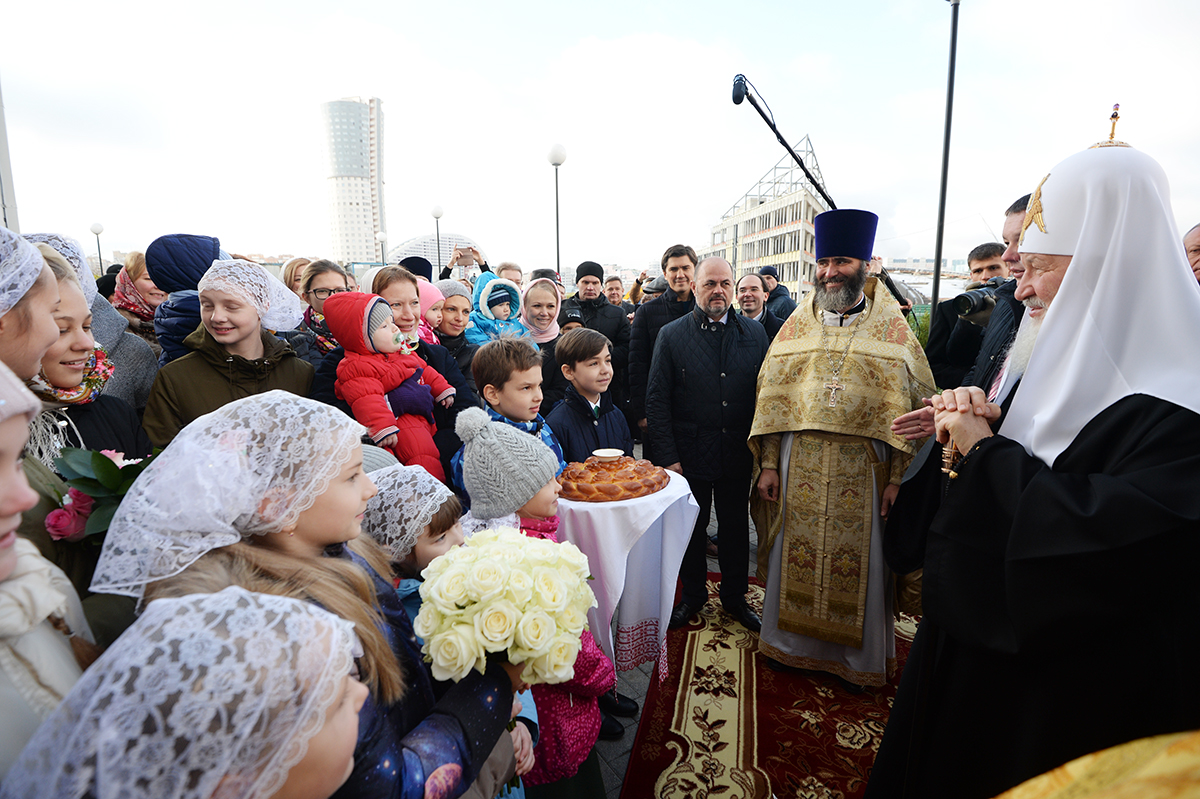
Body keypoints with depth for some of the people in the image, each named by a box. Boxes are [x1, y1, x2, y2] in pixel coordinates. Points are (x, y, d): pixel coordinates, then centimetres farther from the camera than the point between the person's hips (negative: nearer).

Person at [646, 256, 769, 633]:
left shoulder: (755, 333, 2)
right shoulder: (671, 335, -4)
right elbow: (656, 399, -6)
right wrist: (667, 457, -11)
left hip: (738, 456, 2)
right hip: (688, 456, -1)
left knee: (735, 527, 17)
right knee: (690, 528, 14)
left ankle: (735, 597, 38)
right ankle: (692, 595, 37)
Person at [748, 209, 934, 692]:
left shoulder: (893, 328, 1)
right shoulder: (796, 325, 6)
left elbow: (911, 405, -1)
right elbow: (772, 396, 5)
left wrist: (896, 477, -7)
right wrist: (768, 464, 0)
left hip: (862, 467, -1)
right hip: (798, 464, 2)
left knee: (857, 562, 9)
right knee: (795, 555, 11)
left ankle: (854, 656, 31)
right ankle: (792, 640, 32)